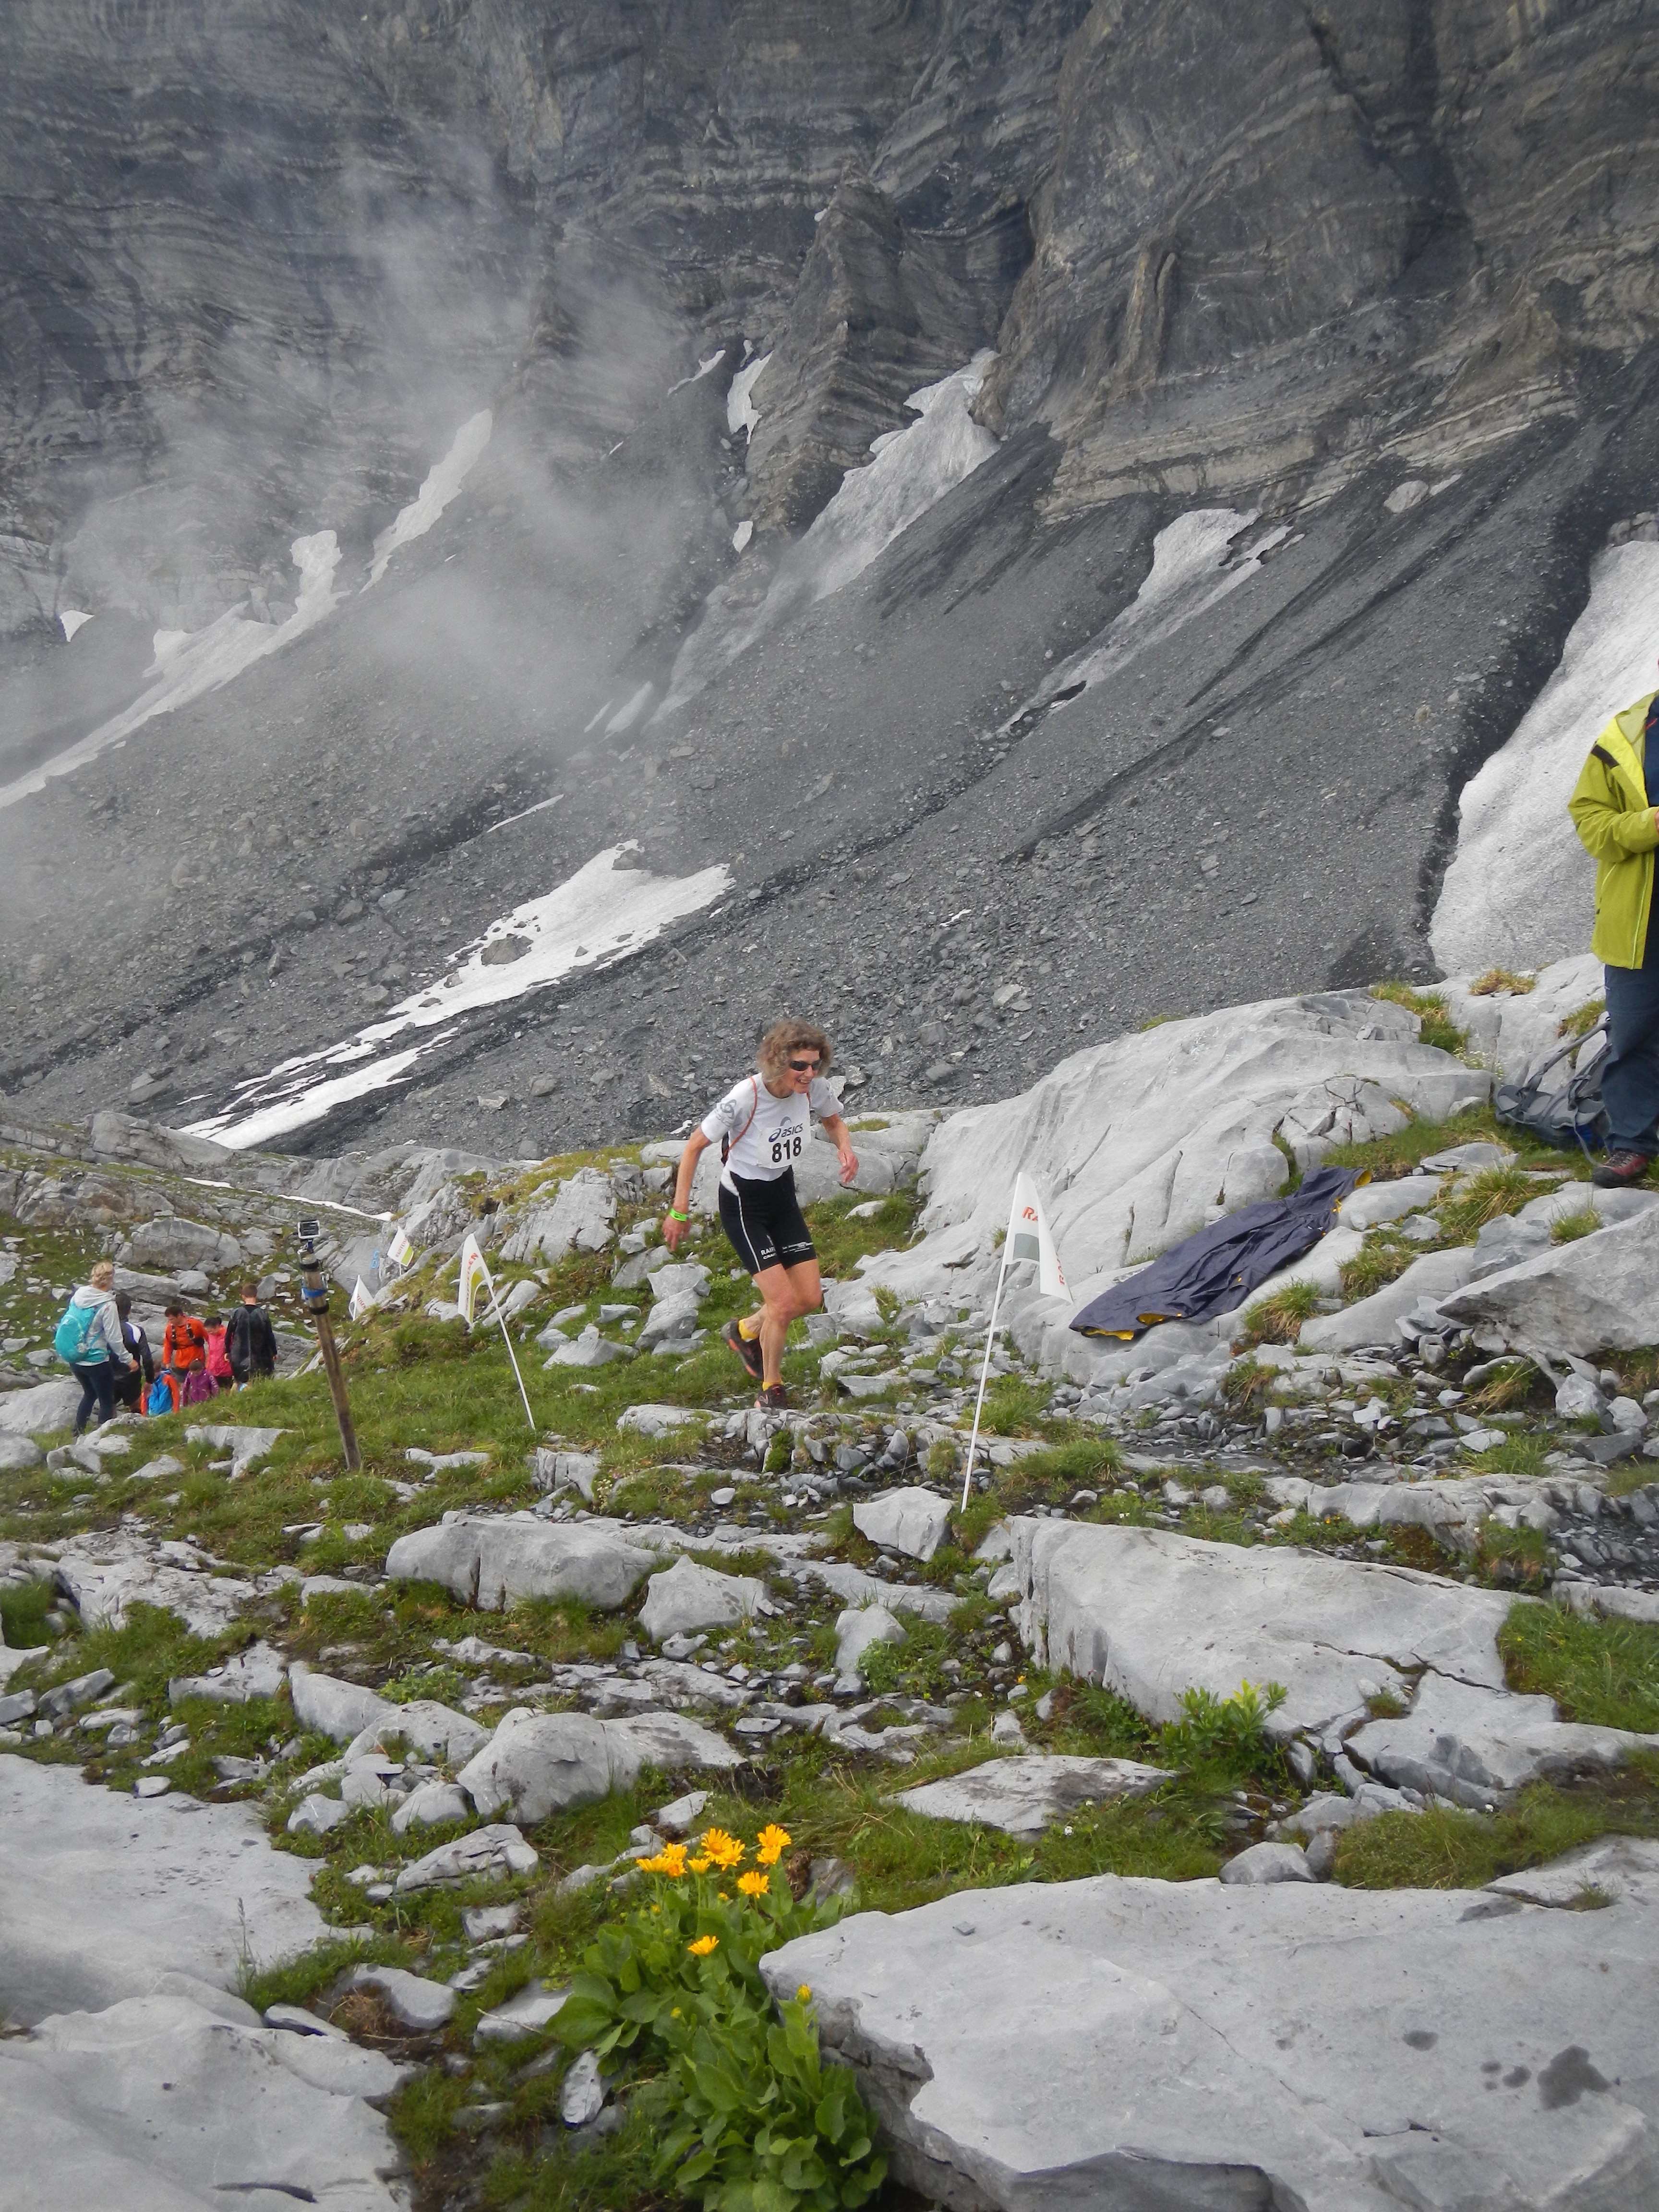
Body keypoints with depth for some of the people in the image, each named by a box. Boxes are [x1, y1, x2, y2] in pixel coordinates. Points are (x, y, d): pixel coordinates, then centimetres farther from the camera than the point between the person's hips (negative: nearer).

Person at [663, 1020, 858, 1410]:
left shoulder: (813, 1088, -13)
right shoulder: (745, 1097, -29)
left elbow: (832, 1119, 11)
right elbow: (695, 1146, -18)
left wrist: (846, 1148, -12)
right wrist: (679, 1211, -16)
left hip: (783, 1195, 6)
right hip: (742, 1204, -6)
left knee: (811, 1298, 4)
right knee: (783, 1301, -12)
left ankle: (745, 1331, 33)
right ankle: (771, 1389, 12)